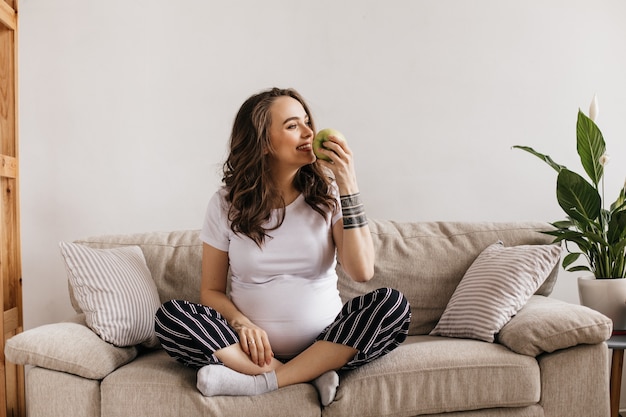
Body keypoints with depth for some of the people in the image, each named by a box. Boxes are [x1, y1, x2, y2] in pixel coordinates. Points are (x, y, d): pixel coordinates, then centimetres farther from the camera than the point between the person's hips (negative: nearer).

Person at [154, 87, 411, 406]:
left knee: (393, 305, -25)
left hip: (325, 343, 0)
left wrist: (348, 186, -15)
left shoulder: (327, 193, 0)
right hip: (257, 350, 0)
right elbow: (211, 291, 3)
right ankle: (312, 374, -20)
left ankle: (260, 382, -23)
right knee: (169, 316, -22)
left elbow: (362, 271, -12)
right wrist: (242, 324, -18)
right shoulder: (227, 204, -1)